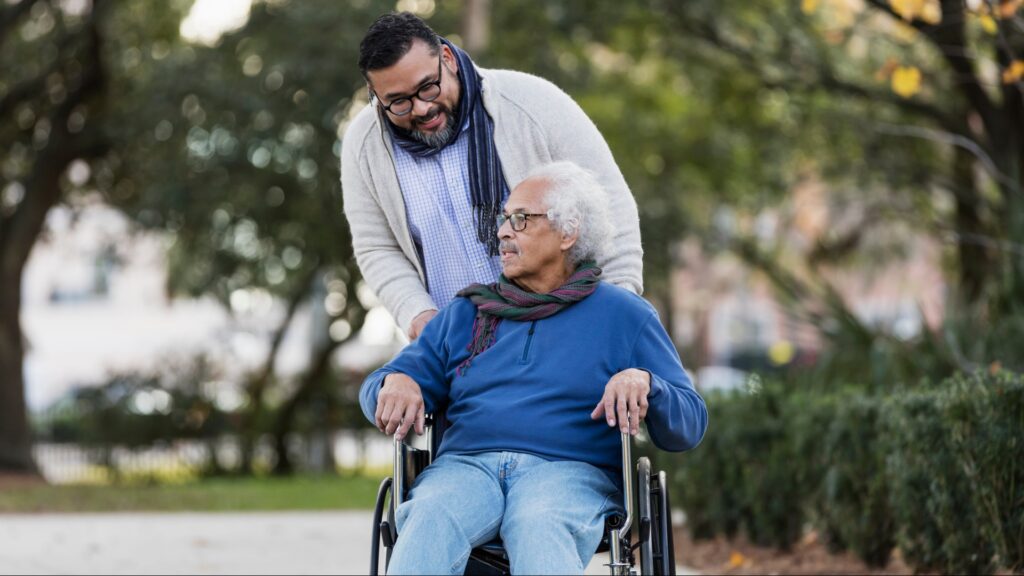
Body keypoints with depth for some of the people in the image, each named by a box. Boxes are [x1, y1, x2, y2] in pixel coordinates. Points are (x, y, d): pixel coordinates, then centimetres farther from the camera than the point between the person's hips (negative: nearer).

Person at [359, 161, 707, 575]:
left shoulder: (625, 315, 17)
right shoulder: (466, 313, 26)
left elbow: (690, 425, 10)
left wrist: (643, 382, -12)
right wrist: (396, 383, -5)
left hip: (571, 469, -2)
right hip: (465, 464, 2)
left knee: (541, 530, -40)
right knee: (431, 523, -35)